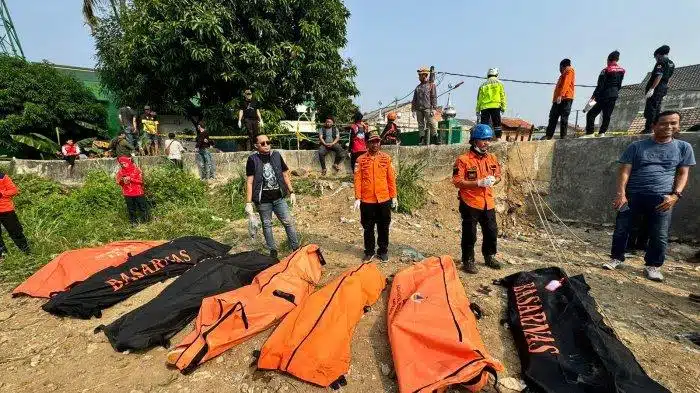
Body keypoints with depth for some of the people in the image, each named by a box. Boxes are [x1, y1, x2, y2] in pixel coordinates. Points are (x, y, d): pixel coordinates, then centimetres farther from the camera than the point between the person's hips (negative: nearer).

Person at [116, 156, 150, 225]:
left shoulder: (136, 169, -5)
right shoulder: (120, 171, 4)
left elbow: (140, 180, -8)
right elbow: (119, 183, 8)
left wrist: (130, 179, -19)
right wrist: (122, 180, -14)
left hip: (138, 192, -2)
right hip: (127, 194, 3)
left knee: (143, 206, 6)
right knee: (131, 208, 10)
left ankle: (147, 219, 19)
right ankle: (133, 221, 21)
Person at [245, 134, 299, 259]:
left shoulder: (276, 155, 3)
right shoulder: (253, 159, -6)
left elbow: (285, 175, 11)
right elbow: (250, 182, -6)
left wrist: (291, 192, 8)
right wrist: (248, 202, -9)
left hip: (279, 197, 2)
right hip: (263, 200, -2)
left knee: (288, 222, 3)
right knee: (267, 225, 10)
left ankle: (296, 247, 15)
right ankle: (273, 250, 25)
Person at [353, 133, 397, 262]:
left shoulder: (386, 158, 2)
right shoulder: (361, 159, -2)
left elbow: (391, 178, 4)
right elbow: (358, 179, -3)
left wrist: (394, 196, 3)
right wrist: (357, 198, -8)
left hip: (384, 199, 1)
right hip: (367, 200, -1)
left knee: (383, 227, 11)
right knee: (368, 227, 11)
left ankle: (383, 251, 28)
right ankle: (369, 251, 27)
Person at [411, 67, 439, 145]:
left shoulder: (431, 85, 6)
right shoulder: (418, 87, 20)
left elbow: (434, 97, -1)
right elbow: (414, 99, 19)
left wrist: (434, 108, -10)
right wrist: (413, 110, 10)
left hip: (428, 108, -5)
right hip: (418, 109, 5)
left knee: (431, 123, -11)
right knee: (420, 125, 3)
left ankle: (435, 138, -5)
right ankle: (423, 140, 6)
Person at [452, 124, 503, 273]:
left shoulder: (492, 158, 8)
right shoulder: (463, 160, -12)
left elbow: (498, 176, 19)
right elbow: (457, 182, -16)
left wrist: (493, 180, -5)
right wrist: (479, 183, -21)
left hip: (488, 203, 6)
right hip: (470, 203, -6)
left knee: (492, 232, 18)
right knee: (470, 234, 3)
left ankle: (489, 257, 40)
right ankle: (468, 261, 20)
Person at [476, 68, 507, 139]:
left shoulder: (483, 85, 17)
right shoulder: (499, 83, 12)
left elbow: (479, 98, 13)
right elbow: (502, 96, 3)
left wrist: (478, 110, 14)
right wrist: (503, 107, 2)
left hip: (484, 107, 2)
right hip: (495, 106, -2)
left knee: (484, 124, 1)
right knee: (497, 123, 0)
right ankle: (498, 138, -4)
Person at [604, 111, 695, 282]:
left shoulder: (684, 147, 11)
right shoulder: (636, 146, 5)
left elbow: (683, 174, 10)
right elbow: (625, 171, 0)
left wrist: (676, 195, -6)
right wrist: (621, 193, -11)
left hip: (662, 199, 1)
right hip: (632, 195, -1)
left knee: (660, 236, 1)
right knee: (621, 230, 3)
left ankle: (652, 266, 17)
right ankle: (616, 258, 18)